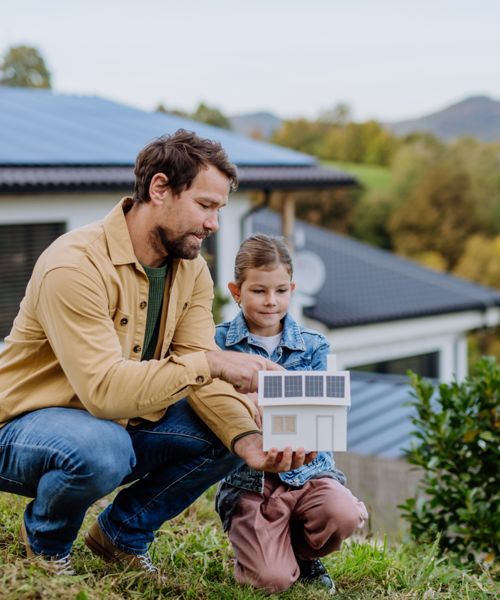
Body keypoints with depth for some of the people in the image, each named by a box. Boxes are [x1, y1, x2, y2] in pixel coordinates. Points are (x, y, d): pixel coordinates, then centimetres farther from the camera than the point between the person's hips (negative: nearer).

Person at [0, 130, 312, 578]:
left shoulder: (192, 271, -1)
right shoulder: (75, 265, -27)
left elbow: (203, 377, -9)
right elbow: (104, 390, -35)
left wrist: (248, 439, -27)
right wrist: (209, 361, -38)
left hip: (121, 423, 7)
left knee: (230, 432, -11)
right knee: (103, 447, -39)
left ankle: (123, 532, 9)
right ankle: (45, 539, -3)